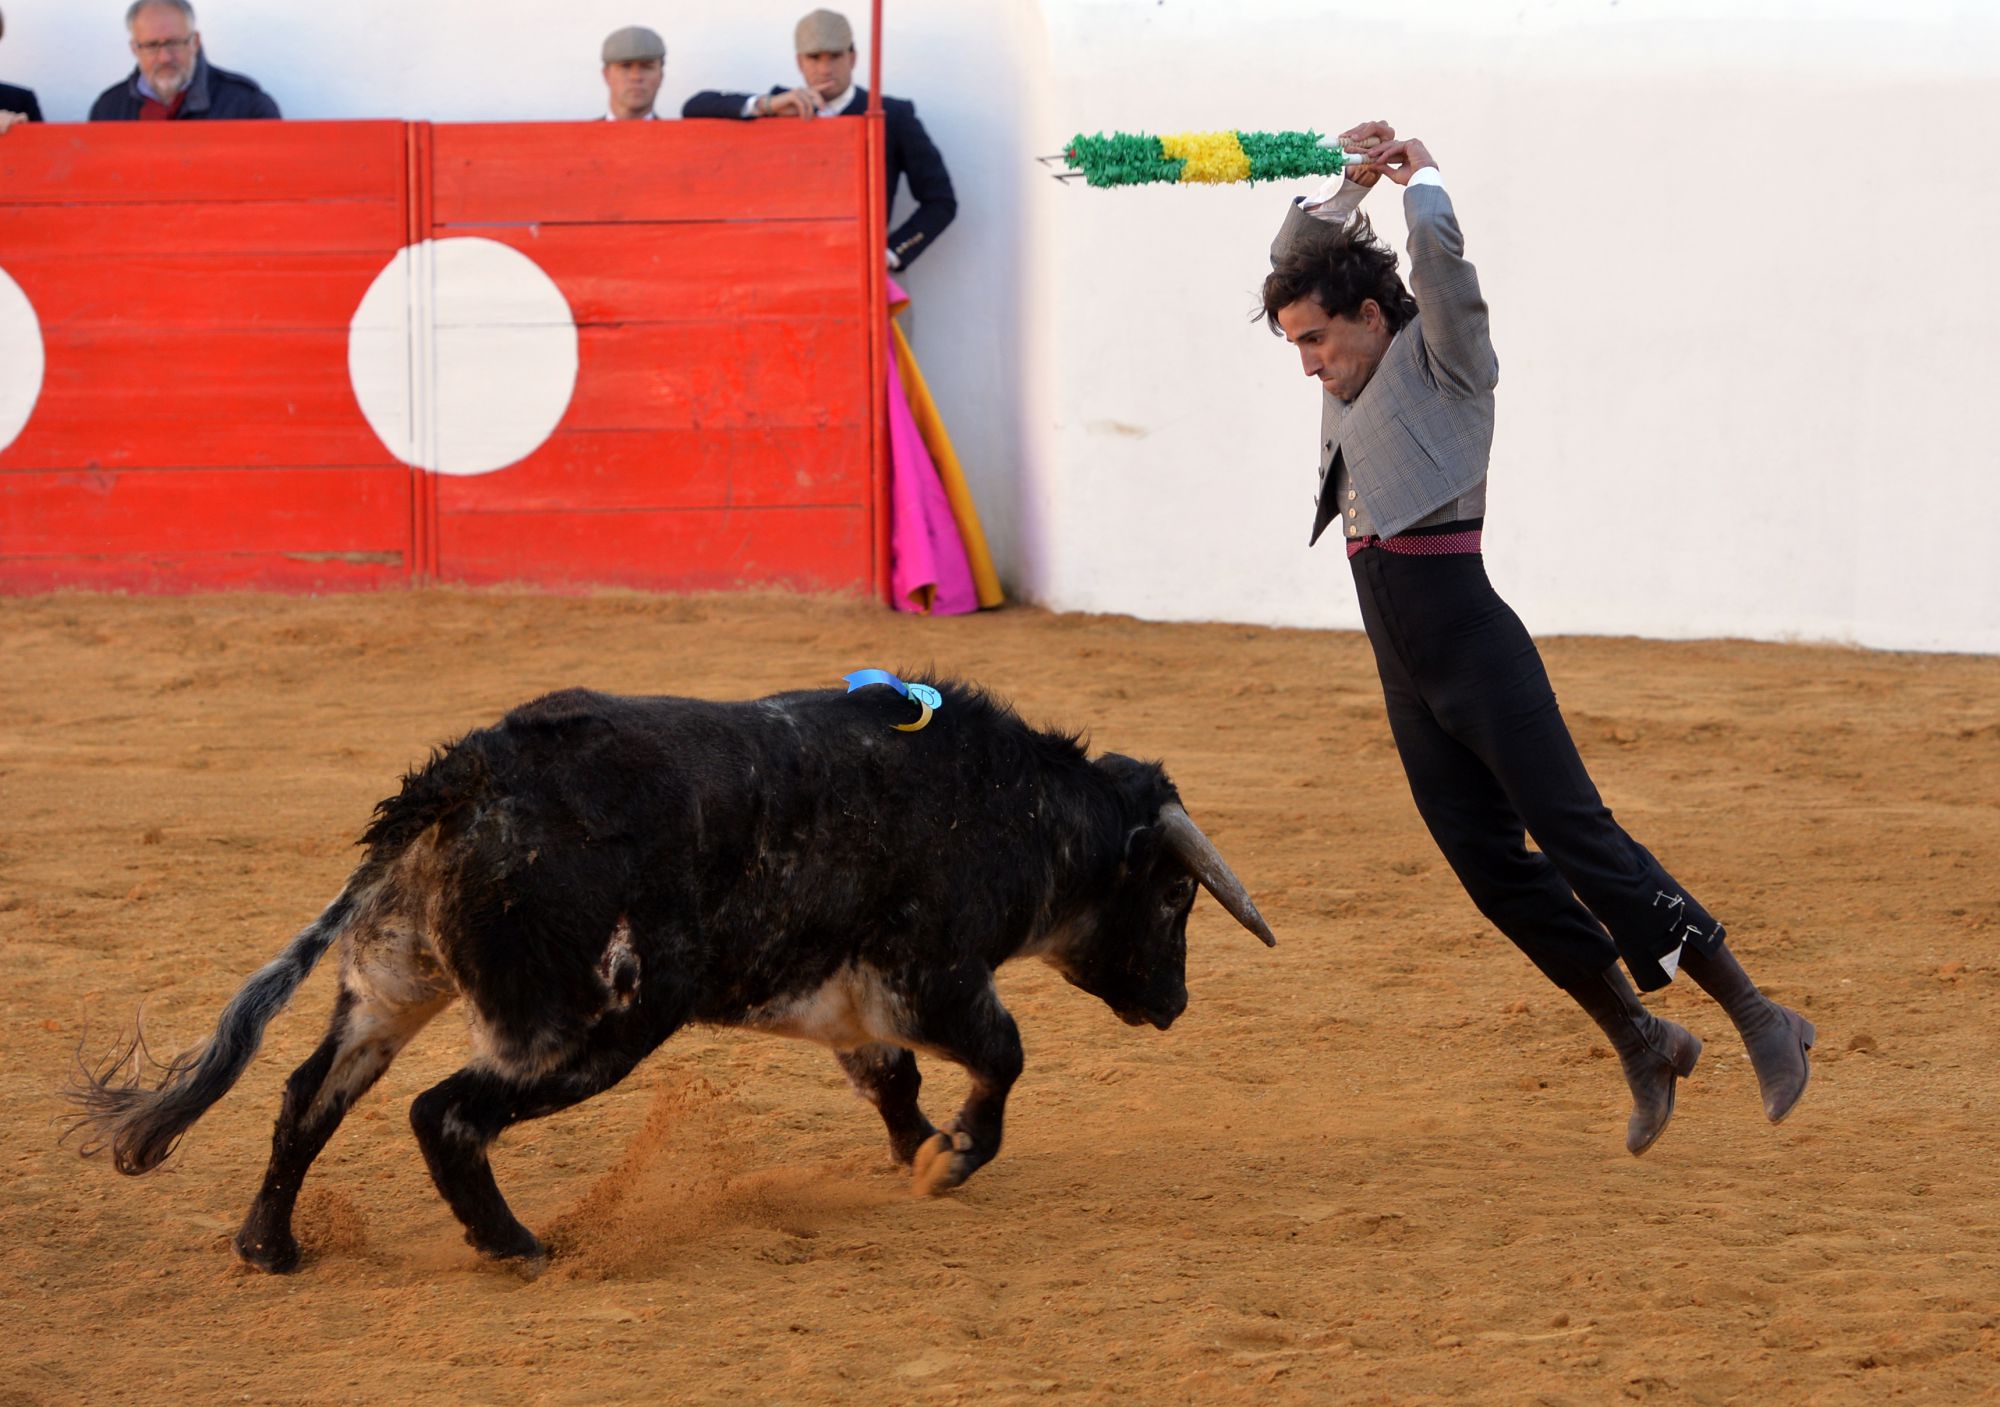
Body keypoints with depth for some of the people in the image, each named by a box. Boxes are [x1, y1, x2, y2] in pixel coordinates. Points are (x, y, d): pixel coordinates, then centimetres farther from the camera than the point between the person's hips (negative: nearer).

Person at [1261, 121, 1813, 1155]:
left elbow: (1439, 247, -19)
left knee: (1574, 835, -12)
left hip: (1472, 646, -8)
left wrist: (1417, 176, -1)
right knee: (1493, 869, 4)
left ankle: (1759, 1020, -10)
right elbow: (1297, 256, 24)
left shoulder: (1442, 356, -4)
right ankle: (1640, 1044, 11)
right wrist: (1351, 179, 10)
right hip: (1409, 674, 8)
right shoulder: (1359, 376, 17)